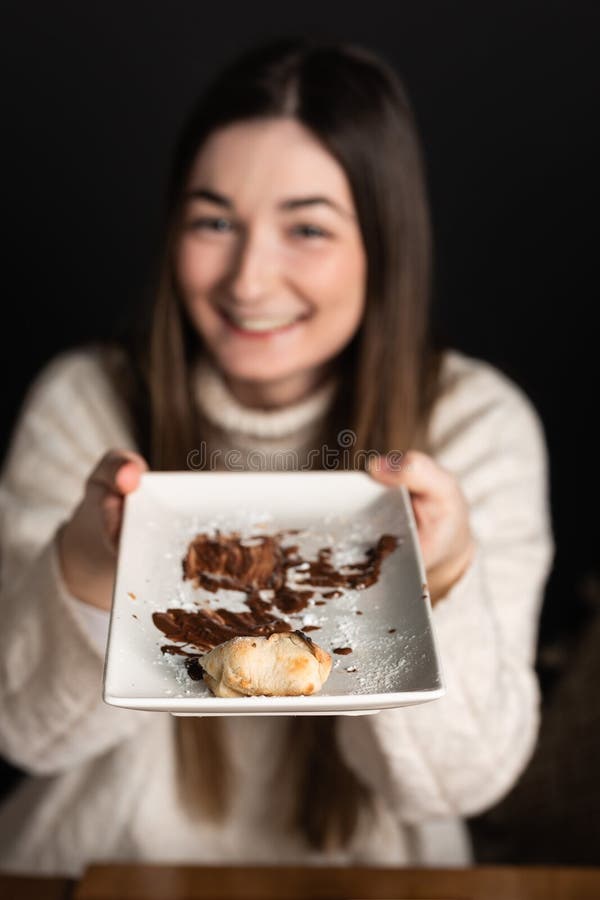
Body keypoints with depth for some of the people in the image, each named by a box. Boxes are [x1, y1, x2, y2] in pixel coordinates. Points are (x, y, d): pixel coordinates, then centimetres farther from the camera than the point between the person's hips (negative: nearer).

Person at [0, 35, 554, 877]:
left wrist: (436, 580, -27)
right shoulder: (83, 401, -8)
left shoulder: (477, 424, -11)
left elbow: (461, 780, -11)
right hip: (107, 862, 1)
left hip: (360, 872, 0)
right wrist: (89, 567, -25)